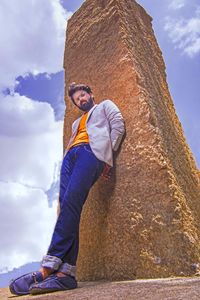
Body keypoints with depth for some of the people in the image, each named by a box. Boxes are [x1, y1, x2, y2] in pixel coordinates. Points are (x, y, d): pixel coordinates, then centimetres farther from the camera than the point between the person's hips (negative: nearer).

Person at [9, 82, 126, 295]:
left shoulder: (105, 105, 26)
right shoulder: (77, 122, 40)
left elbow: (118, 125, 9)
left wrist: (108, 155, -2)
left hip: (91, 151, -6)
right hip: (70, 156, 6)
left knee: (69, 204, -24)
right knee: (67, 206, -14)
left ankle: (48, 268, -28)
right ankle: (65, 273, -19)